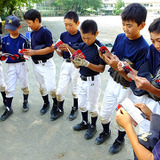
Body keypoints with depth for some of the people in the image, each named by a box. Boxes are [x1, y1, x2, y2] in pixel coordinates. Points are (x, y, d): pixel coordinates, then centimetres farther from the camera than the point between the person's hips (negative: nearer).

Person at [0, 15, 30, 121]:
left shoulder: (23, 39, -8)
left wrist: (22, 56, -23)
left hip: (22, 64, -2)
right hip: (11, 65, 2)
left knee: (24, 85, 11)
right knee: (9, 88, 3)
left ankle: (25, 101, 36)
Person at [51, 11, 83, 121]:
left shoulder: (81, 36, -10)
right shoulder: (63, 35, 5)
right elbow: (62, 55, 9)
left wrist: (69, 49, -24)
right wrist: (57, 49, -12)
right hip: (66, 64, 4)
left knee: (75, 90, 10)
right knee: (60, 91, 6)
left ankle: (75, 108, 34)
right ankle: (60, 109, 29)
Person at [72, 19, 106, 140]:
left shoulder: (100, 48, -18)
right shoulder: (82, 46, 0)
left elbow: (101, 69, -20)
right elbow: (77, 66, 3)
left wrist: (87, 63, -31)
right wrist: (76, 61, -20)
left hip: (93, 81, -6)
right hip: (82, 79, 6)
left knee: (92, 106, 10)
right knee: (81, 104, 20)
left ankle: (93, 126, 33)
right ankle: (85, 122, 43)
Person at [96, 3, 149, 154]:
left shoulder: (143, 48, -22)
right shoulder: (120, 37, -4)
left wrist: (118, 67, -35)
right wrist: (106, 57, -17)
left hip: (127, 88, -5)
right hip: (113, 82, 5)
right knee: (103, 114, 17)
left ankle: (120, 139, 45)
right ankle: (106, 131, 49)